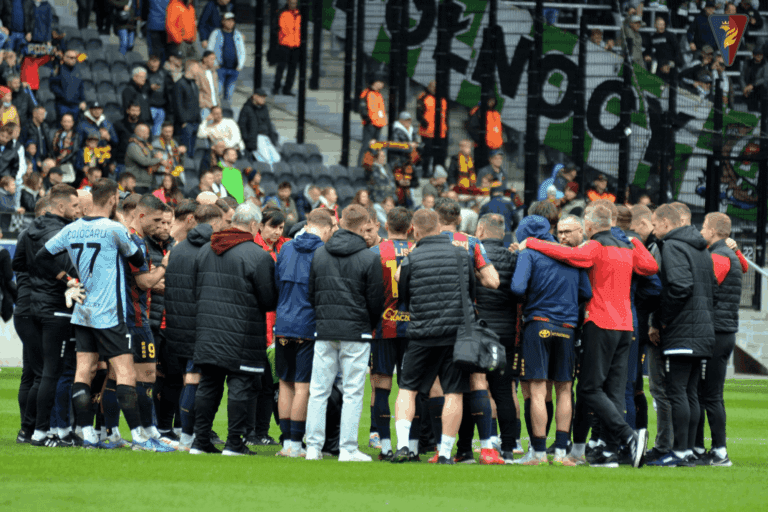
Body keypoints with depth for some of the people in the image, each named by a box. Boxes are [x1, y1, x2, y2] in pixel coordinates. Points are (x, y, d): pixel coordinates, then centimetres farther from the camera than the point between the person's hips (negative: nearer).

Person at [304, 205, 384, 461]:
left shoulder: (319, 254, 6)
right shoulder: (369, 259, -7)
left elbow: (310, 294, 10)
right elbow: (376, 301, -3)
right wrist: (370, 326, 14)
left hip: (324, 331, 4)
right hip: (356, 333, -3)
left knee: (318, 391, 7)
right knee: (352, 392, 1)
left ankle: (313, 446, 5)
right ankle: (348, 448, -1)